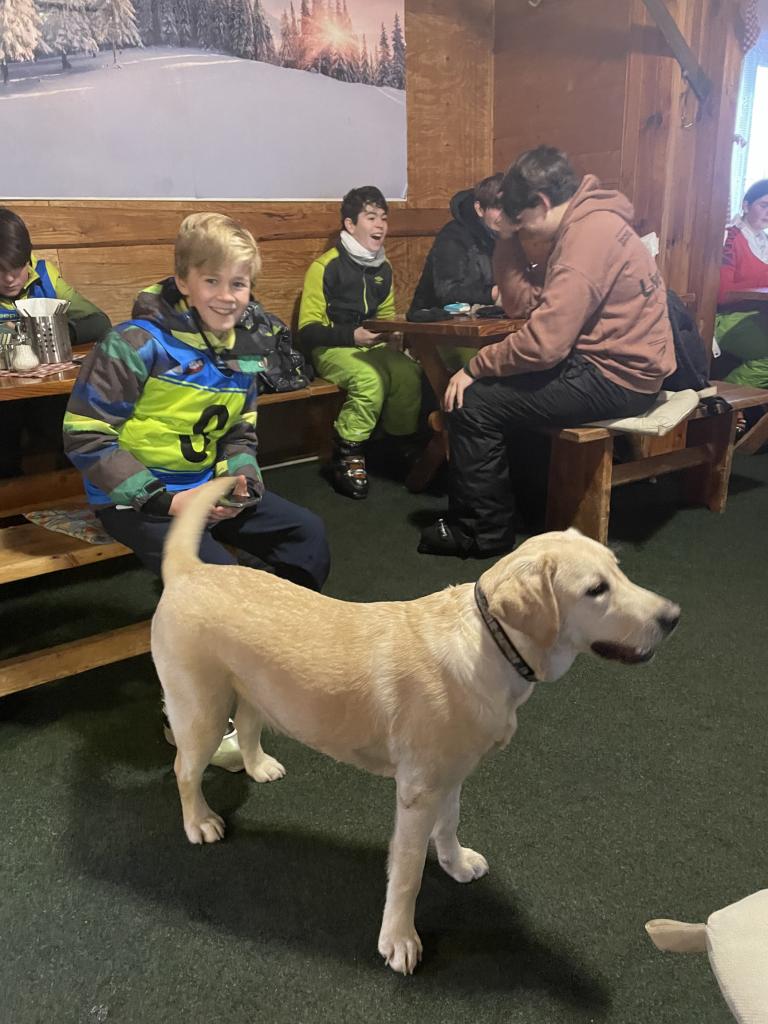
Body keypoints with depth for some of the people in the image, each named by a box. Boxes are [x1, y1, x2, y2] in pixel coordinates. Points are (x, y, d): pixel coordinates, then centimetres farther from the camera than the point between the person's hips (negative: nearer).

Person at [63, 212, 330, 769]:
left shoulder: (243, 348, 5)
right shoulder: (140, 343, -17)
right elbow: (85, 435, -18)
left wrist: (241, 477, -9)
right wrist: (162, 499, -23)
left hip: (206, 487, 8)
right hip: (136, 498, -7)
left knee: (308, 533, 1)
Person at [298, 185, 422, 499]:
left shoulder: (383, 268, 11)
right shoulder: (325, 267, -9)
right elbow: (308, 330, -11)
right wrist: (352, 336, -23)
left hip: (372, 344, 5)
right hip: (332, 347, -5)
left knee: (409, 373, -28)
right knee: (370, 378, -37)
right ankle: (348, 454, -18)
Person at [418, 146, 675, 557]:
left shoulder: (588, 235, -20)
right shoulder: (586, 226, 13)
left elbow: (544, 343, -26)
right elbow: (523, 304, 10)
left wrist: (475, 368, -13)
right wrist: (507, 238, 2)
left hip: (614, 379, -11)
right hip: (608, 364, 11)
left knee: (474, 403, -11)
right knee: (494, 385, 19)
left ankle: (484, 531, 4)